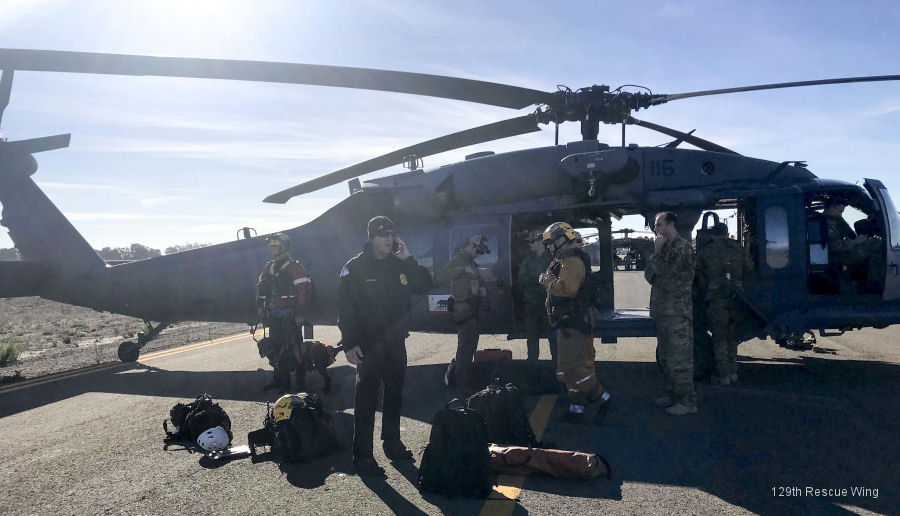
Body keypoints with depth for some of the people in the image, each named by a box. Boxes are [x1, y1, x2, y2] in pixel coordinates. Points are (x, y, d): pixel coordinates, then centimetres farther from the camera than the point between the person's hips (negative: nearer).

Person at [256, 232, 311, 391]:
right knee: (276, 347, 12)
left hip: (289, 316, -7)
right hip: (274, 315, 7)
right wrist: (260, 307, 13)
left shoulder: (295, 268, -9)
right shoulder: (269, 267, 15)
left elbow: (303, 290, -14)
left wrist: (300, 313, -17)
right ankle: (279, 379, 22)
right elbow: (261, 287, 21)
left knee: (291, 348, -6)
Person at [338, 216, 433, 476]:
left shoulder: (400, 264, 8)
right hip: (369, 346, -6)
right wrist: (349, 344, -18)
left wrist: (408, 259, -7)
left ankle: (392, 444, 34)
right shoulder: (355, 267, -8)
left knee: (394, 396, 17)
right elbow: (345, 308, -12)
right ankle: (362, 457, 7)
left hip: (396, 343, 6)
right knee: (366, 401, -2)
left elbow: (425, 286, 3)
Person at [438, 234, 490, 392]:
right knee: (465, 346, -8)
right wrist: (463, 270, -29)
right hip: (463, 311, -9)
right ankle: (464, 384, 0)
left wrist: (482, 288, 9)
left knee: (471, 345, 15)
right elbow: (441, 277, -25)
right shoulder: (457, 260, -11)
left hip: (472, 309, 9)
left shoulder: (471, 263, 17)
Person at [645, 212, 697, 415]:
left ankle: (687, 401, 3)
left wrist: (657, 252, -9)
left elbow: (664, 272, -20)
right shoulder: (666, 247, 17)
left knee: (679, 358, -6)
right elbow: (649, 275, 15)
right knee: (665, 357, 16)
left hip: (677, 312, -10)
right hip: (663, 312, 10)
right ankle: (672, 394, 28)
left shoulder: (682, 248, -11)